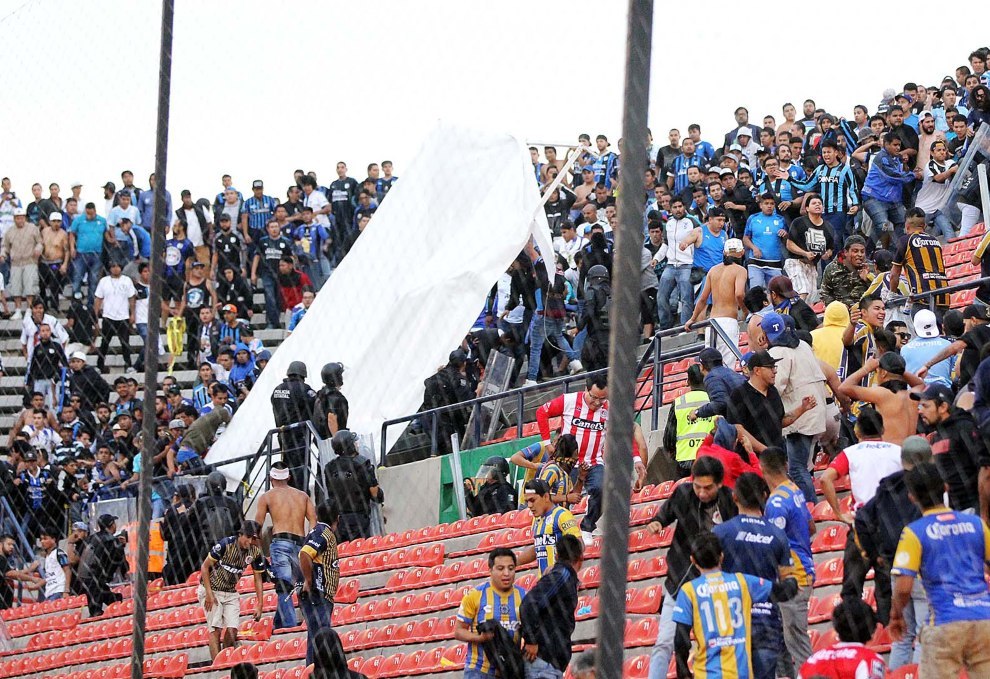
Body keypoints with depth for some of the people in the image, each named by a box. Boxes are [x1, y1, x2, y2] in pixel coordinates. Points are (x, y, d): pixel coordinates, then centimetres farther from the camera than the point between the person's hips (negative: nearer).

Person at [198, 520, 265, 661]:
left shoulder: (255, 553, -7)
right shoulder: (226, 544, -22)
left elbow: (258, 579, 4)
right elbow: (205, 567, -14)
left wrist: (260, 605, -2)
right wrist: (209, 594, -17)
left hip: (231, 593, 4)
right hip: (211, 590, -4)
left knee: (232, 630, -8)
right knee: (216, 629, -14)